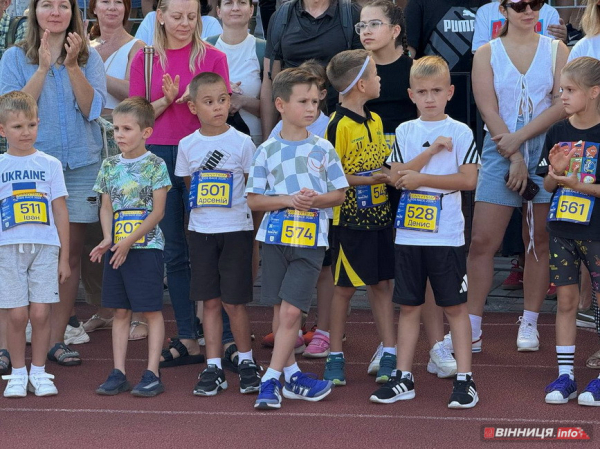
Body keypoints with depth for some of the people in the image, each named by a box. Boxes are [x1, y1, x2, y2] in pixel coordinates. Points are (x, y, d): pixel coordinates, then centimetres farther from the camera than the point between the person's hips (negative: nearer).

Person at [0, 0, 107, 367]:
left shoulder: (90, 58, 7)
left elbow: (92, 109, -5)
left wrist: (73, 65, -14)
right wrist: (43, 67, -14)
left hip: (80, 164, 2)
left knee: (72, 252, 2)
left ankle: (57, 339, 8)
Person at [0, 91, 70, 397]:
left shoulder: (50, 165, 6)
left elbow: (60, 212, 8)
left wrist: (64, 256, 6)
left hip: (45, 248, 0)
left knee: (40, 313, -3)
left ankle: (38, 372, 11)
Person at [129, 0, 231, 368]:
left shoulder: (213, 57, 2)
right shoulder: (145, 60, 8)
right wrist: (168, 99, -12)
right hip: (158, 156, 3)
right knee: (173, 251, 6)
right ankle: (188, 340, 13)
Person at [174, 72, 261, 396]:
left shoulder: (242, 143, -4)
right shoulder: (188, 145, 4)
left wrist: (258, 232, 0)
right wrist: (197, 204, 5)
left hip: (236, 229, -3)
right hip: (201, 231, 3)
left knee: (233, 301, -1)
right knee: (210, 301, 5)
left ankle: (246, 360, 17)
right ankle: (213, 367, 10)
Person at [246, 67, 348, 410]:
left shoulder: (323, 148, 3)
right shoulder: (268, 151, 2)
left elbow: (340, 193, 7)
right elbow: (254, 199, 1)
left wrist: (318, 199, -13)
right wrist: (288, 200, -14)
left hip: (311, 240, -1)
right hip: (276, 236, 1)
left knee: (291, 311, -9)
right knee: (280, 311, 7)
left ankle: (272, 379, -5)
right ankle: (291, 374, 21)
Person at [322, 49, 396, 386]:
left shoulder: (375, 120, 10)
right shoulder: (340, 125, -14)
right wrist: (367, 180, -19)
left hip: (379, 215, 7)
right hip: (350, 219, -7)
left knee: (382, 283, 8)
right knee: (345, 287, 3)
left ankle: (390, 355, 14)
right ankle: (335, 357, 15)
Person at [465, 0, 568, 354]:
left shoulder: (556, 50, 5)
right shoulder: (487, 53, 4)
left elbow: (565, 103, -5)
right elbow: (488, 109, -3)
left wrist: (520, 136, -14)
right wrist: (514, 158, -11)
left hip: (546, 152, 1)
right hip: (500, 153, 0)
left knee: (540, 241, 4)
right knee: (482, 242, -5)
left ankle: (530, 325, 13)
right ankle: (472, 329, -1)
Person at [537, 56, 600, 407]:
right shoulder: (558, 133, 5)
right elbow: (548, 185, 10)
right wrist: (554, 172, -10)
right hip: (561, 229, 4)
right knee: (566, 301, 8)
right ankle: (566, 376, 14)